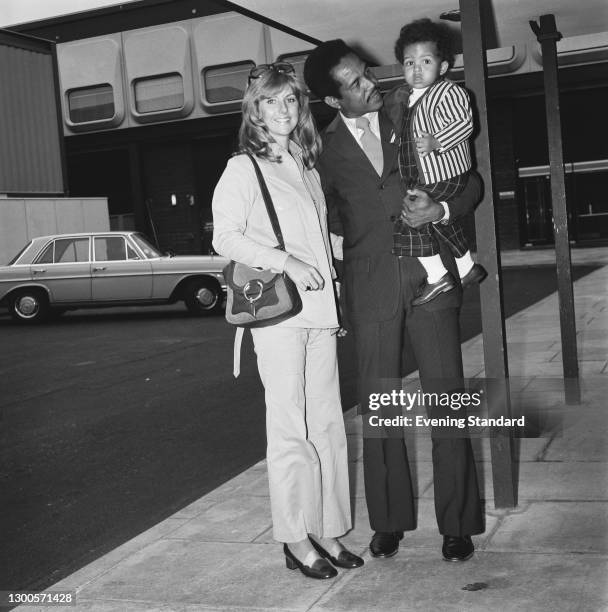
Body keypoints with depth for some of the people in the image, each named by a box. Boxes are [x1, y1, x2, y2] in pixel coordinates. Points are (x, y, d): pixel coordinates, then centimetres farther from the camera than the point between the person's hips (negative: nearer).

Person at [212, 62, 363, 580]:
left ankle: (328, 531, 18)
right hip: (278, 311, -6)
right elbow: (225, 237, -9)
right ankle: (296, 540, 8)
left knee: (328, 422, 8)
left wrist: (332, 283, 13)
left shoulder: (308, 167, 18)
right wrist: (285, 262, -17)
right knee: (289, 427, -2)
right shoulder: (243, 169, -2)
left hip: (320, 307, 7)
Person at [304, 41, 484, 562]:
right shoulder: (326, 148, 6)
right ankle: (389, 521, 19)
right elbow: (328, 216, 18)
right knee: (379, 410, 5)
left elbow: (471, 181, 10)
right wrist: (364, 228, 1)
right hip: (370, 285, 0)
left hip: (429, 274, 0)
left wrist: (441, 210, -8)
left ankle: (457, 524, 9)